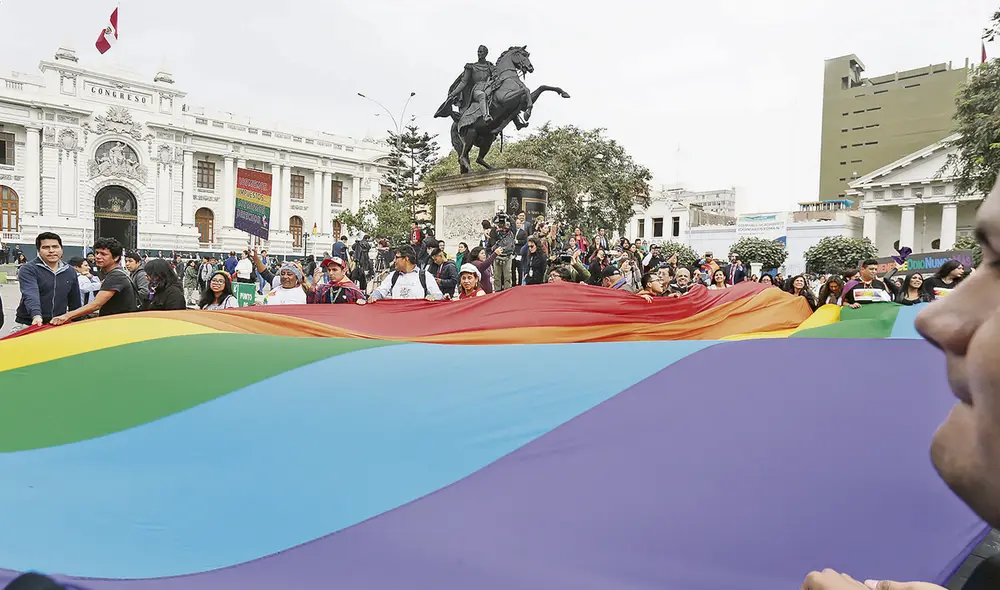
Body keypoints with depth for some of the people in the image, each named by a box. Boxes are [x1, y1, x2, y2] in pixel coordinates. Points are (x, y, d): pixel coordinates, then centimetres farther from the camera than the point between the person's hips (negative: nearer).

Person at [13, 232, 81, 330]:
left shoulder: (71, 272, 11)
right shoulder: (28, 270, -4)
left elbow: (75, 303, 16)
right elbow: (30, 295, -21)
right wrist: (36, 316, -37)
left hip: (58, 325, 3)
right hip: (28, 325, -3)